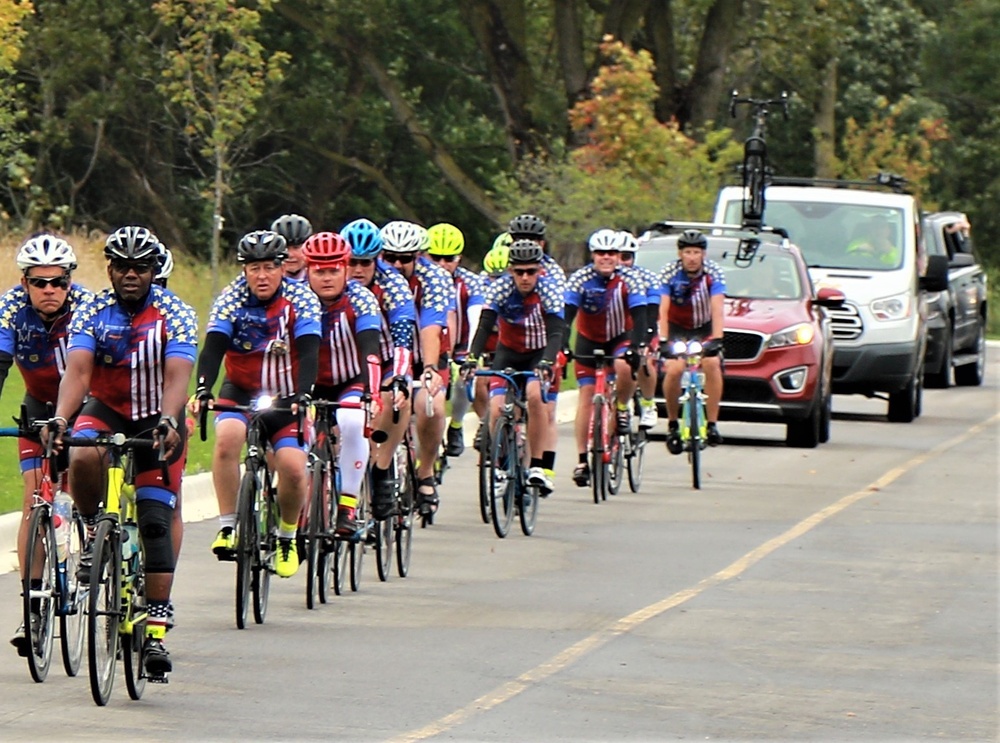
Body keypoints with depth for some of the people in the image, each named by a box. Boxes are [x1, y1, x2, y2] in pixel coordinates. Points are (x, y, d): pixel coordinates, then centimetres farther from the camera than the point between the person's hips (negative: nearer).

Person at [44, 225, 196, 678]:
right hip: (106, 410, 1)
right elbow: (78, 370, -23)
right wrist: (60, 419, -41)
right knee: (82, 457, -34)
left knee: (155, 524, -9)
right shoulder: (92, 313, -10)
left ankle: (156, 631, -8)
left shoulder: (174, 314, -14)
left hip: (156, 421, -1)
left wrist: (167, 420, -47)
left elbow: (177, 376, -27)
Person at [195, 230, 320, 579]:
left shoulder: (301, 298, -14)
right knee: (227, 436, -31)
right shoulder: (231, 299, -12)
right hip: (241, 391, 0)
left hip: (285, 397, 0)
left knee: (292, 467, -18)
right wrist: (203, 390, -40)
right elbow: (213, 348, -22)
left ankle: (287, 536, 11)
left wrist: (302, 395, -41)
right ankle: (227, 527, -23)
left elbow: (309, 353, -24)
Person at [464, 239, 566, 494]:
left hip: (539, 353, -2)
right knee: (496, 411, -17)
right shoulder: (500, 287, -20)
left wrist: (547, 362, -50)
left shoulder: (549, 288, -23)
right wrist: (471, 358, -44)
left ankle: (538, 466, -21)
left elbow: (556, 331, -33)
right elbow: (484, 325, -28)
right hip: (508, 352, 2)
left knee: (534, 395, -29)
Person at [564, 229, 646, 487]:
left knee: (625, 367, -33)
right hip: (589, 341, 1)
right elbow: (566, 314, -26)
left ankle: (622, 407, -4)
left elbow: (639, 317, -26)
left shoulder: (628, 280, -19)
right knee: (587, 396, -7)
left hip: (620, 338, 0)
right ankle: (582, 459, -3)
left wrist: (633, 348, -40)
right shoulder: (580, 279, -19)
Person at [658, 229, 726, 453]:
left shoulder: (714, 272, -20)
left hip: (705, 327, 0)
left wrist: (716, 339, -42)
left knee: (712, 364, -26)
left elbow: (717, 308, -29)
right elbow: (663, 310, -27)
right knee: (674, 369, -23)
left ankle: (712, 424, -19)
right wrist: (663, 341, -39)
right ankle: (672, 424, -4)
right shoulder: (670, 273, -20)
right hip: (677, 327, 0)